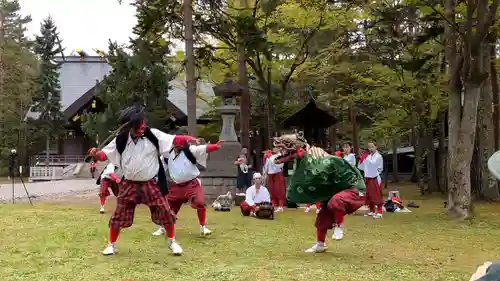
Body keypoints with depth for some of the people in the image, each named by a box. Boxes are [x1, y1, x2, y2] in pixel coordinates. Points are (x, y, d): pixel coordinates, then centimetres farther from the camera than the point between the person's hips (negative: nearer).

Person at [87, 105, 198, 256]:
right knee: (119, 216, 4)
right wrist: (96, 154, -23)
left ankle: (172, 241, 21)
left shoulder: (153, 135, -9)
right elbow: (104, 154, -1)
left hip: (151, 184, -1)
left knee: (165, 213, 1)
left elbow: (175, 140, -15)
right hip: (129, 185, 1)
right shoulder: (121, 140, -5)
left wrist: (190, 139, -31)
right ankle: (111, 244, 24)